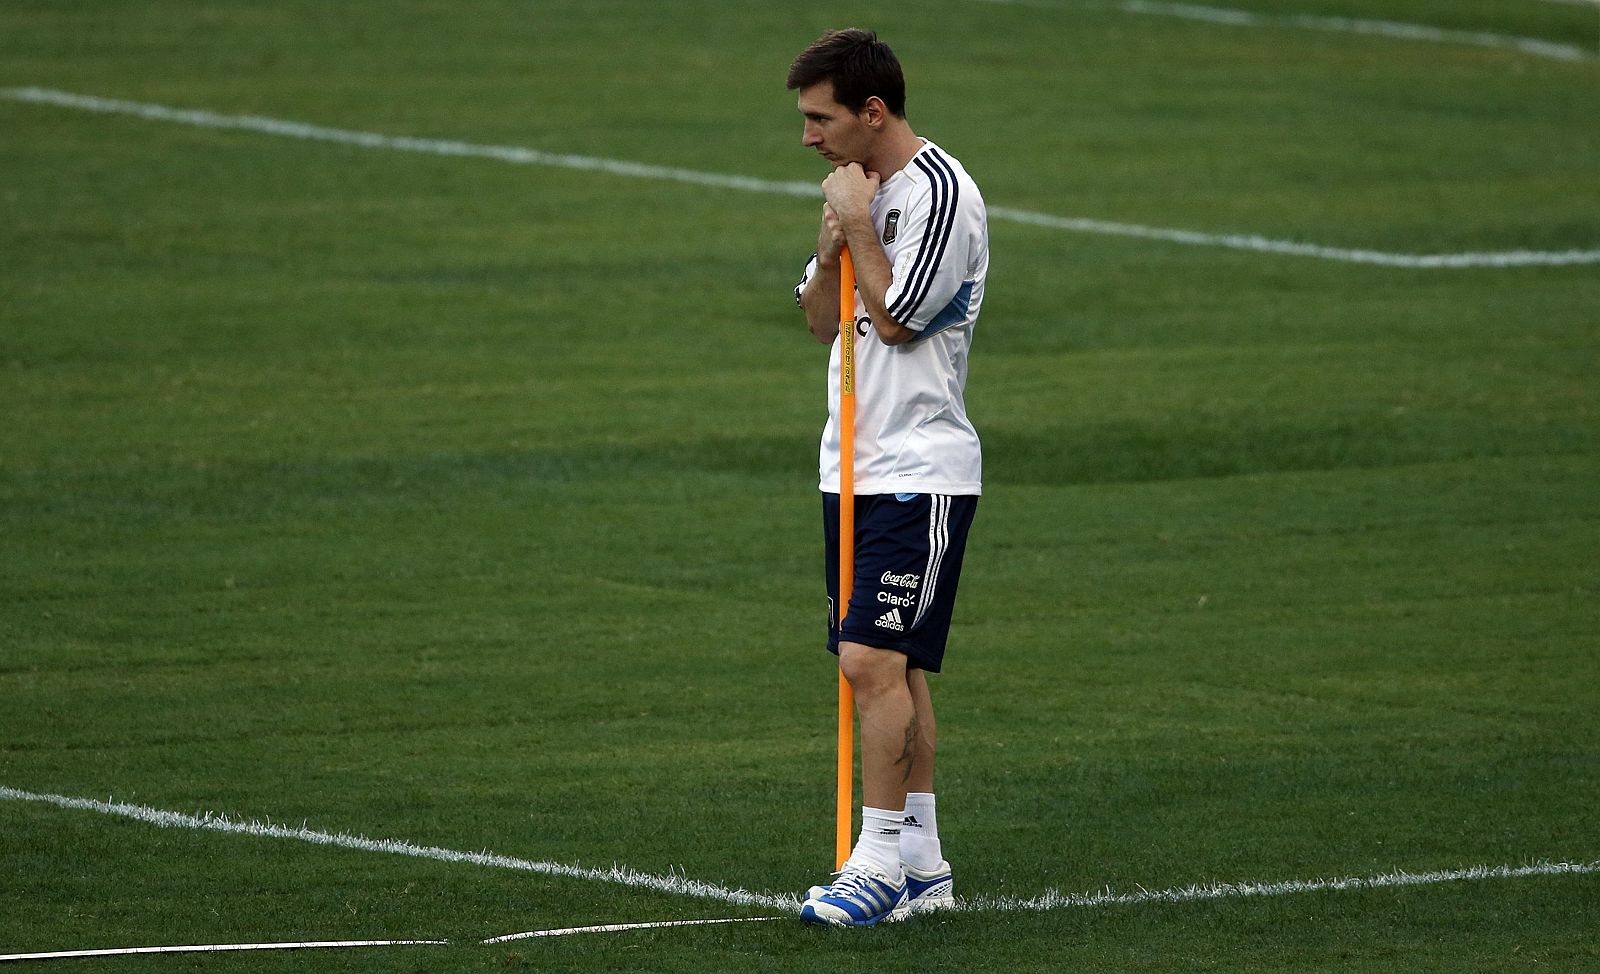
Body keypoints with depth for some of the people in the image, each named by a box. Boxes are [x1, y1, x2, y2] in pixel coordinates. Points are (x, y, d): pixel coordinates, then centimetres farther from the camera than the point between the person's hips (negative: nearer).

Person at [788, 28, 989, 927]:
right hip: (856, 464, 9)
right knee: (892, 667, 9)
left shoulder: (939, 194, -14)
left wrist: (858, 225, -8)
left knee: (875, 658, -15)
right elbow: (823, 320, 15)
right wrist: (833, 245, -2)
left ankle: (881, 862, -12)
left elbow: (894, 319, -16)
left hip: (922, 470, -9)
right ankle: (923, 865, 13)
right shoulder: (864, 185, 15)